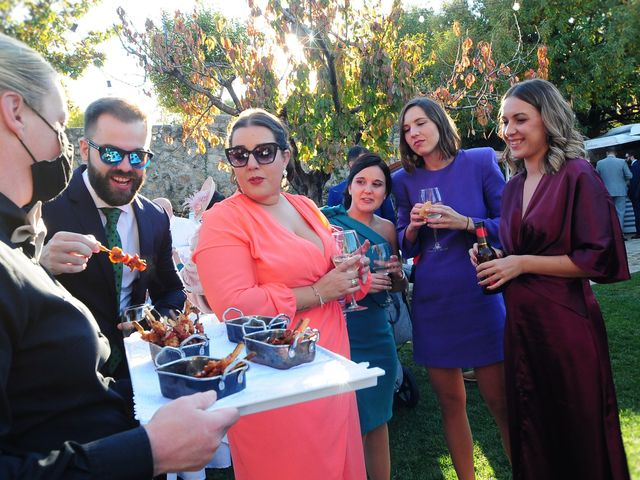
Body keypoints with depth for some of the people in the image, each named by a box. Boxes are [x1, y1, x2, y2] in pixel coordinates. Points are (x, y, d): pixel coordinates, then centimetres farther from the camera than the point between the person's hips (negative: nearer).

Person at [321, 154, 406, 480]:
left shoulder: (387, 229, 6)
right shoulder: (329, 223, -8)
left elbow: (398, 286, 16)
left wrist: (398, 273, -5)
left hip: (378, 330, 5)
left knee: (378, 419, 16)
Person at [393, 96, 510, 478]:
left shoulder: (480, 162, -2)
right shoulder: (406, 180, 6)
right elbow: (407, 248, 10)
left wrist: (465, 223, -17)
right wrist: (412, 227, -10)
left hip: (480, 296, -2)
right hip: (432, 302, 3)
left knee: (500, 400, 3)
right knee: (450, 400, 11)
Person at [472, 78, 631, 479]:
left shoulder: (577, 176, -11)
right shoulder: (513, 187, 10)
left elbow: (599, 259, -16)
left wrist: (523, 263, -16)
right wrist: (492, 256, 0)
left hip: (565, 323, -6)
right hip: (521, 323, 7)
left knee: (577, 434, 10)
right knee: (532, 434, 19)